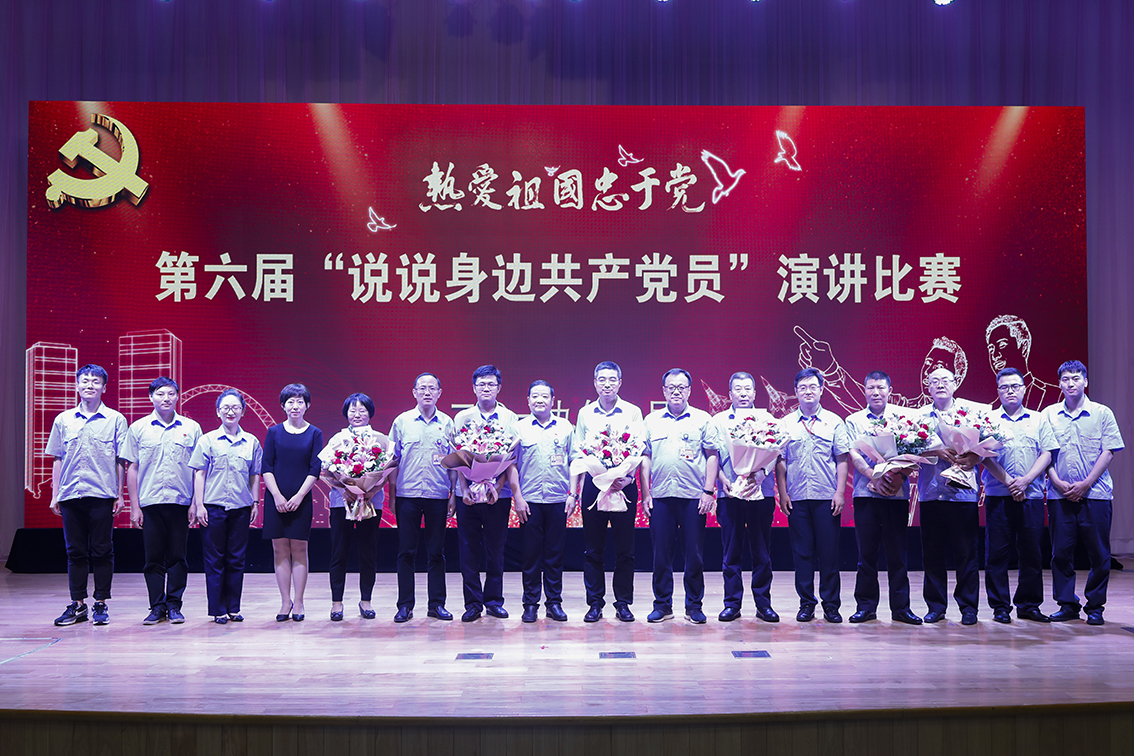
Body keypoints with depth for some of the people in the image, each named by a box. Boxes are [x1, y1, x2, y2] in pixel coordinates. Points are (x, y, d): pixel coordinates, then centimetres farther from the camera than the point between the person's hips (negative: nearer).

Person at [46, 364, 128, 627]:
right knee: (75, 551, 7)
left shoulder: (115, 420, 3)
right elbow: (57, 459, 13)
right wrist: (55, 494, 8)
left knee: (102, 551, 1)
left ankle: (101, 605, 8)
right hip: (70, 495, 3)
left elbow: (122, 461, 3)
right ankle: (77, 604, 14)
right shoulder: (63, 420, 10)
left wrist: (120, 495, -1)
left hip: (102, 496, -2)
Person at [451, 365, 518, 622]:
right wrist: (464, 488, -10)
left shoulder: (509, 418, 5)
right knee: (469, 550, 1)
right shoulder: (463, 417, 7)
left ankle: (494, 601, 15)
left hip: (498, 494, 0)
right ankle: (473, 603, 8)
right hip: (469, 492, 0)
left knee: (496, 549, 5)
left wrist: (497, 487, -12)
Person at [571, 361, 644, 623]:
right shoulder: (585, 413, 9)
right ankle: (595, 603, 12)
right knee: (592, 549, 4)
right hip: (593, 483, 2)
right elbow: (577, 455, 10)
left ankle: (623, 603, 12)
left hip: (624, 485, -1)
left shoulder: (632, 412, 3)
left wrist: (628, 476, -20)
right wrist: (573, 492, 6)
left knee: (624, 549, 2)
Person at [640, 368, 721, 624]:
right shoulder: (651, 420, 11)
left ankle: (694, 606, 11)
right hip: (660, 496, 2)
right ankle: (662, 605, 14)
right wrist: (645, 494, 3)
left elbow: (712, 456, 4)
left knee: (695, 555, 1)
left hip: (693, 497, -1)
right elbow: (645, 458, 10)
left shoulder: (703, 419, 5)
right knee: (661, 554, 4)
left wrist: (709, 491, -5)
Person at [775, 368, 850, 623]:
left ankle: (831, 604, 8)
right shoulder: (786, 423, 8)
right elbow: (780, 461, 8)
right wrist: (782, 493, 0)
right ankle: (806, 603, 12)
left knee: (829, 551, 0)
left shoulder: (834, 422, 6)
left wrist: (840, 492, -4)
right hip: (796, 497, 1)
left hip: (826, 497, -1)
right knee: (802, 551, 4)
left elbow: (842, 459, 4)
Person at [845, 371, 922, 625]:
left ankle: (901, 607, 9)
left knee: (898, 551, 2)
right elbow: (853, 455, 0)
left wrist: (899, 475, -16)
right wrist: (874, 476, -15)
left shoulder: (902, 417, 8)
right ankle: (866, 605, 10)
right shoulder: (854, 420, 10)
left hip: (897, 493, 0)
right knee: (867, 551, 2)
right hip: (865, 492, 0)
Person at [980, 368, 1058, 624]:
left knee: (1031, 552, 5)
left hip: (1032, 496, 2)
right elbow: (985, 456, -3)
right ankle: (1000, 606, 7)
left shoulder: (1038, 420, 12)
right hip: (998, 496, -2)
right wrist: (1008, 481, -13)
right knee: (998, 552, -1)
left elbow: (1047, 454, 4)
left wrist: (1024, 481, -9)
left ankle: (1028, 605, 14)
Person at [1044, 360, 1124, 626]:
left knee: (1098, 553, 0)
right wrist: (1058, 482, -7)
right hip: (1060, 493, 2)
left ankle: (1095, 606, 11)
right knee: (1061, 551, 2)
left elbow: (1108, 452, -2)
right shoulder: (1049, 414, 8)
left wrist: (1086, 484, -10)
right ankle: (1067, 604, 12)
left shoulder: (1102, 413, 3)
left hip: (1094, 492, -1)